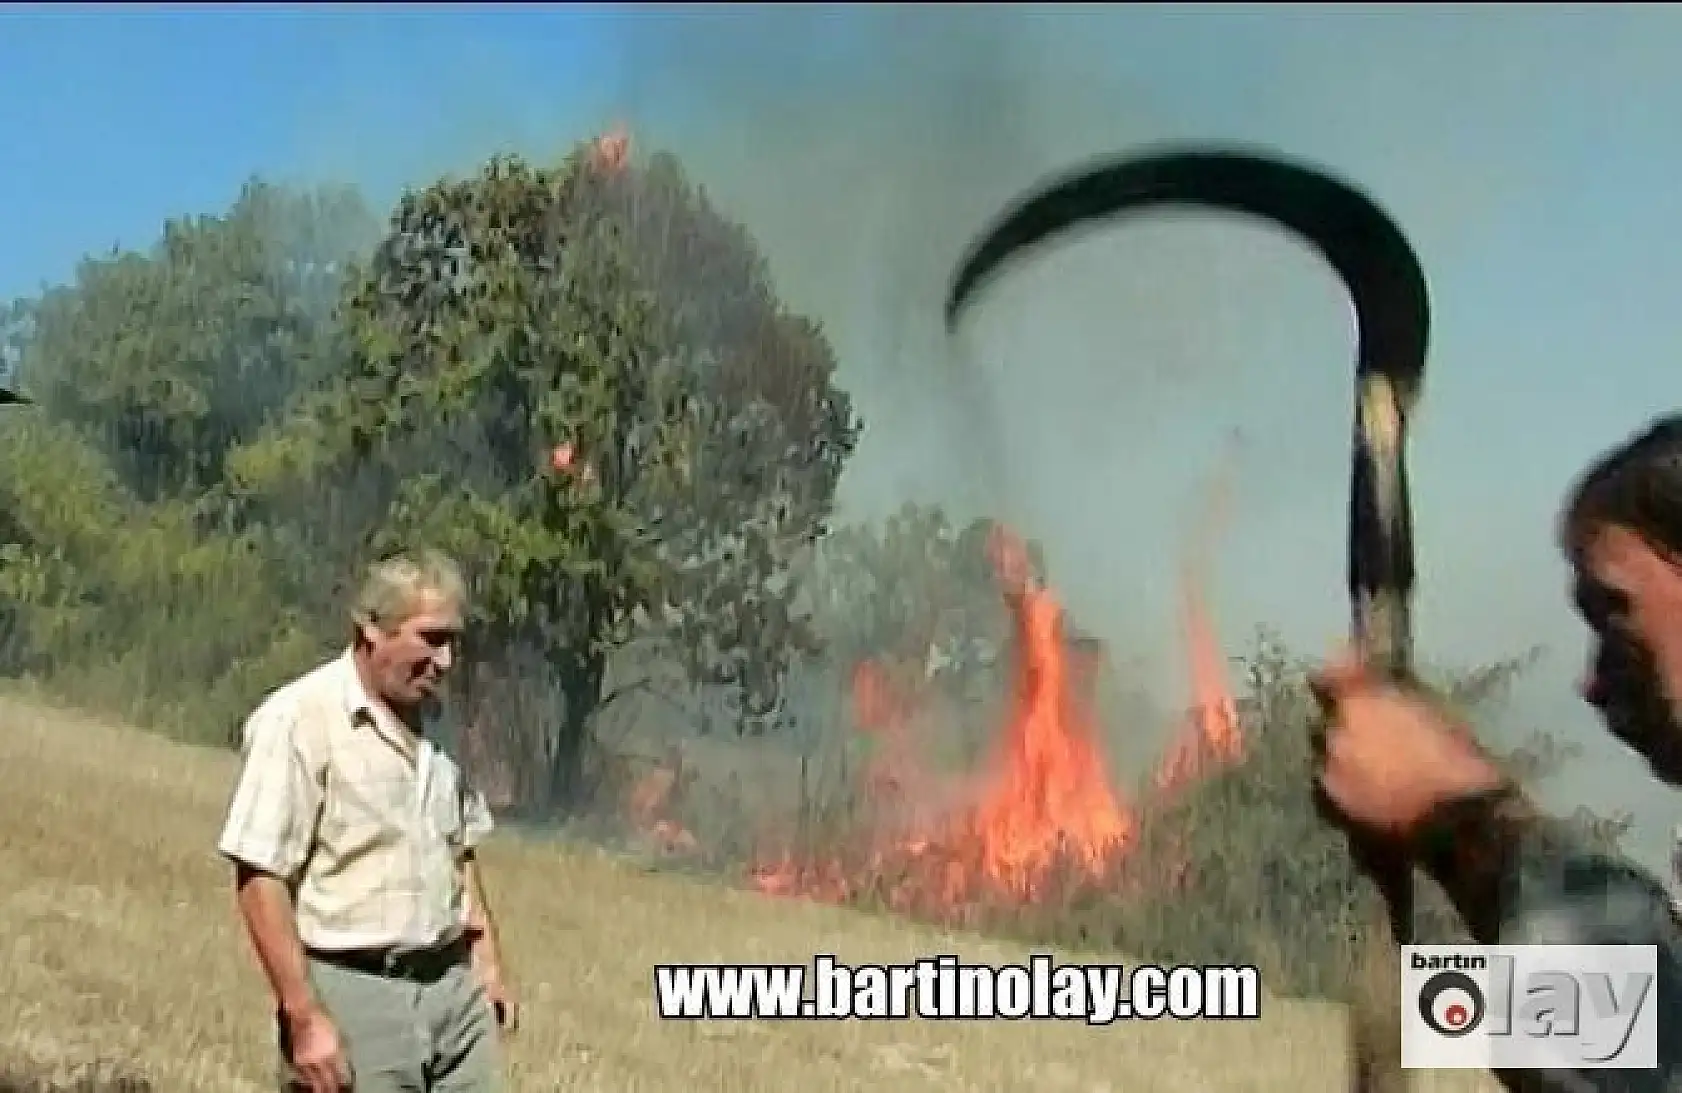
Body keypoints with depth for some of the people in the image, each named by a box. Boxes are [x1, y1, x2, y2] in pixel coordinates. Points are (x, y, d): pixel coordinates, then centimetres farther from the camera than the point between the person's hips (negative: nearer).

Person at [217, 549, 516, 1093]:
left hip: (454, 986, 7)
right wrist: (305, 1017, -20)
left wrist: (487, 962, 14)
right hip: (351, 993, -6)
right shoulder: (298, 719, -13)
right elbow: (260, 877, -17)